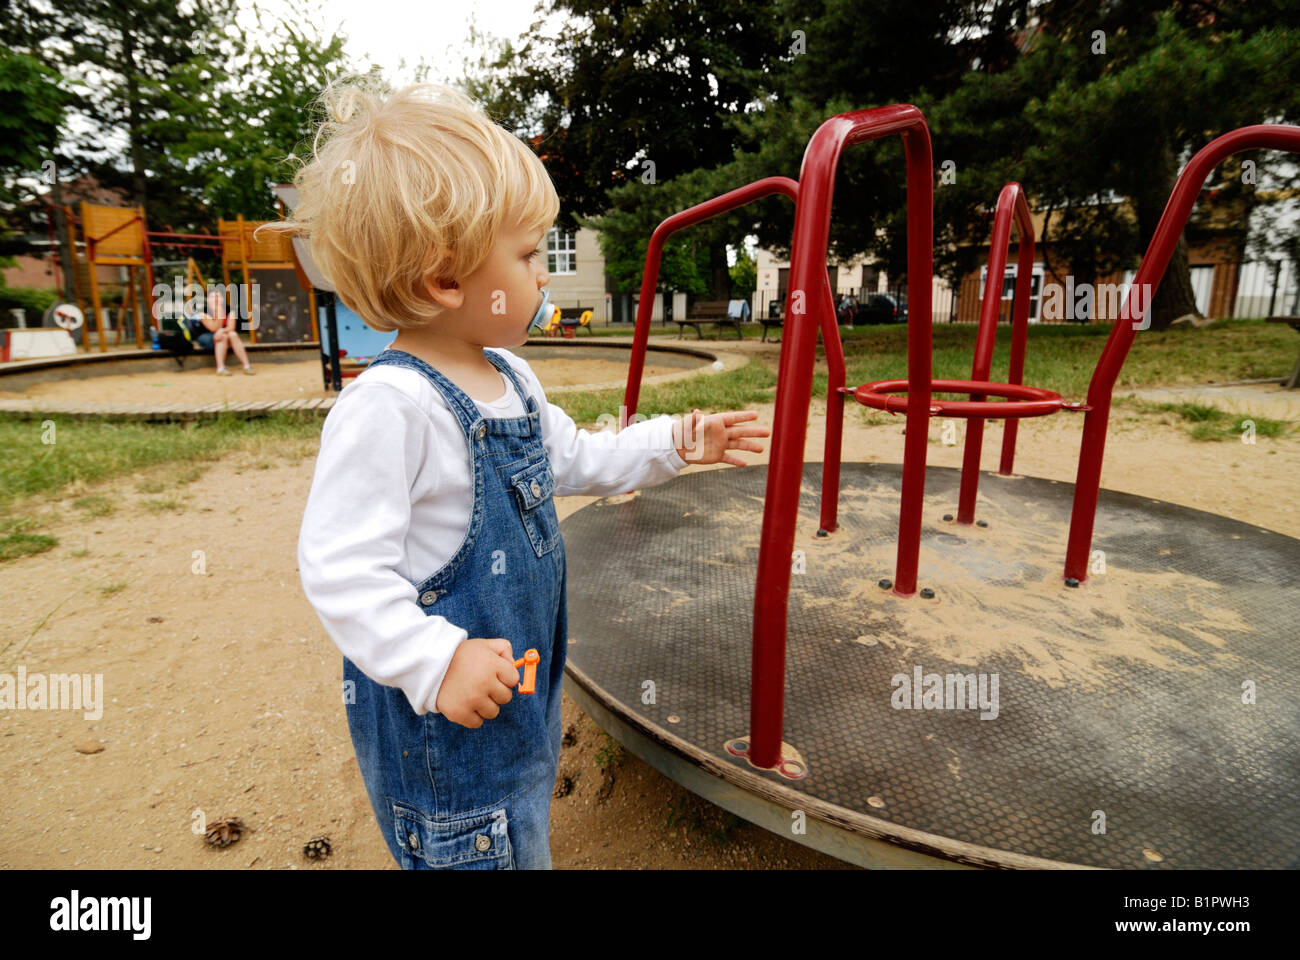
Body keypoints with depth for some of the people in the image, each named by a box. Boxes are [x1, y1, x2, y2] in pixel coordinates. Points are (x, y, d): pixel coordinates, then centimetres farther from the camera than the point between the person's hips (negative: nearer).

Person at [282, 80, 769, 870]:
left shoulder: (512, 380, 3)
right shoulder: (389, 405, -26)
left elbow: (575, 460, 17)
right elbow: (340, 568, -27)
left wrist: (674, 442, 11)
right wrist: (439, 662, -32)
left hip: (518, 686, 8)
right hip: (441, 719, -8)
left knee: (525, 842, 27)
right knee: (488, 855, 12)